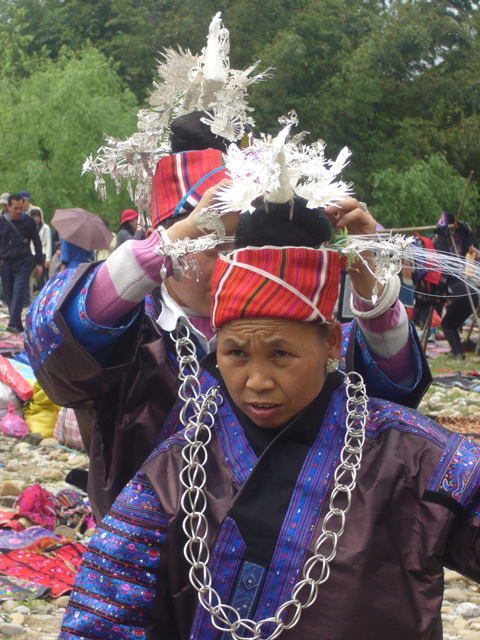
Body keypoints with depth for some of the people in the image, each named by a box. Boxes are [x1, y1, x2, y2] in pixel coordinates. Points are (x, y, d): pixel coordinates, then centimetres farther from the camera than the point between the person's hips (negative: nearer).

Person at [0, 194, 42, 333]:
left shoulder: (29, 221, 4)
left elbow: (37, 242, 9)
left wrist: (39, 263, 8)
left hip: (23, 262, -3)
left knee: (19, 292, -17)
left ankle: (13, 324, -26)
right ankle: (18, 327, 13)